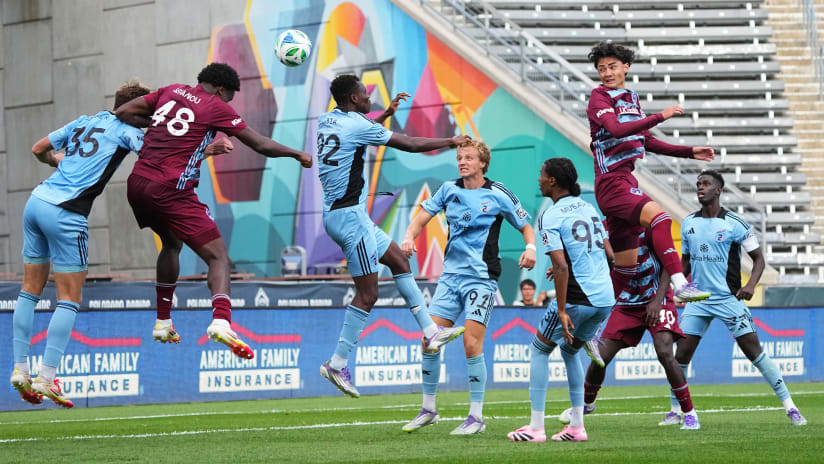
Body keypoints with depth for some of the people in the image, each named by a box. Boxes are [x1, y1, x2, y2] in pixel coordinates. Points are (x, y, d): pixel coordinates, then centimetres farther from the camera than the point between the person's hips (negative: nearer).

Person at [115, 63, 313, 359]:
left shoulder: (172, 91, 16)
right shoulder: (216, 107, 2)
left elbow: (122, 113, 16)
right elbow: (261, 145, 5)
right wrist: (297, 154, 20)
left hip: (137, 184, 6)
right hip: (172, 190, -6)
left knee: (171, 244, 32)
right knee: (218, 257, -5)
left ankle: (162, 322, 33)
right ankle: (221, 321, -31)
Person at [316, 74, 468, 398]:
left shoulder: (327, 121, 10)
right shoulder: (357, 125, -14)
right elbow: (411, 144, -7)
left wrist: (387, 113, 36)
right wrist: (451, 142, 5)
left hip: (337, 212, 10)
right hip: (350, 216, -10)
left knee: (400, 261, 17)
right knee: (367, 294, -6)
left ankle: (430, 331, 20)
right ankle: (337, 364, -4)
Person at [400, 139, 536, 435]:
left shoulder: (498, 195, -4)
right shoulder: (449, 189, 7)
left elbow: (526, 226, 4)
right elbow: (423, 217, 7)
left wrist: (531, 248, -16)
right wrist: (408, 238, -14)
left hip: (481, 277, -5)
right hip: (450, 275, 5)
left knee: (472, 344, -15)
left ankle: (477, 417, -7)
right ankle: (428, 410, 14)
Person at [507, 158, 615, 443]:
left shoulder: (551, 217, -9)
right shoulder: (588, 208, 14)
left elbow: (561, 267, -18)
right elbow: (608, 253, 20)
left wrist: (562, 310, -17)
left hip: (578, 298, -7)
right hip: (606, 298, 7)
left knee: (540, 349, 9)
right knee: (570, 350, 24)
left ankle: (536, 427, 4)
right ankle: (577, 427, 19)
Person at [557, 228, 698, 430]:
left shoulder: (646, 226, -17)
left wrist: (657, 301, -20)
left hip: (656, 301, -4)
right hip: (625, 304, 4)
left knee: (665, 353, -22)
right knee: (600, 357, -2)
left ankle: (689, 413, -8)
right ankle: (587, 404, 27)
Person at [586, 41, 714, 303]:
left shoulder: (632, 98, 20)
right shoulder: (600, 97, -4)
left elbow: (646, 142, 29)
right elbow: (616, 129, -22)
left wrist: (690, 152, 24)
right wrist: (659, 117, -27)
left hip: (626, 182, 9)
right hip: (612, 182, -9)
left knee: (627, 264, 8)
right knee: (659, 217, -31)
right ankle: (680, 285, -43)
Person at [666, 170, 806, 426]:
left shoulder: (735, 224, -7)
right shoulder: (688, 224, 7)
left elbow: (758, 258, -2)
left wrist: (750, 286, -18)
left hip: (729, 298, -4)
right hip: (698, 300, 4)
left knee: (754, 350, -9)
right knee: (682, 354, -2)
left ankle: (790, 406, -4)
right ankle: (675, 411, 13)